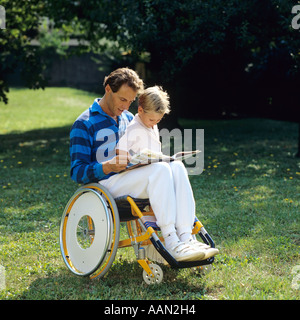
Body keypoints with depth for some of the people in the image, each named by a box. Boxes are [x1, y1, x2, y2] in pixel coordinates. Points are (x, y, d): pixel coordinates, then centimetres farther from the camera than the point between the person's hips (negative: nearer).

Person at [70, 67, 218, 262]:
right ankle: (171, 244, -34)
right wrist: (109, 166, -28)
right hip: (106, 184, -7)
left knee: (177, 167, -21)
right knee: (160, 170, -30)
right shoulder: (84, 125, -3)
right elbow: (77, 172, -10)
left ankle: (186, 237, -32)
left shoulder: (128, 119, 21)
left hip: (130, 178, 7)